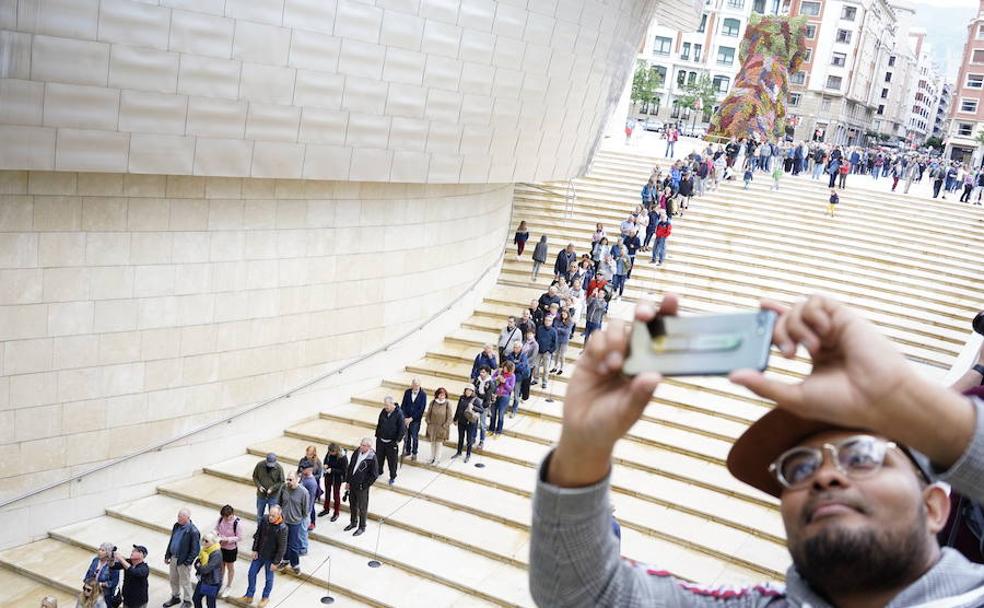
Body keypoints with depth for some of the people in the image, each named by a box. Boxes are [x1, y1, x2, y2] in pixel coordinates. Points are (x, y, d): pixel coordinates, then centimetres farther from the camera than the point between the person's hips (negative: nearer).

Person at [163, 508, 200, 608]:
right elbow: (171, 541, 12)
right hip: (173, 558, 7)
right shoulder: (176, 526, 0)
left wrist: (188, 562, -19)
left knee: (185, 582, 9)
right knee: (173, 579, 22)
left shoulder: (193, 531, -23)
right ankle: (175, 597, 43)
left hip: (183, 561, -7)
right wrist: (167, 555, 12)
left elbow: (195, 549, -20)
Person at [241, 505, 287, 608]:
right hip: (259, 554, 5)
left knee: (268, 578, 14)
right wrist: (255, 550, -1)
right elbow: (257, 535, 0)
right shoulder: (264, 520, -14)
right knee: (251, 574, 16)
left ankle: (265, 598, 39)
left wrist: (275, 562, -15)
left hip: (271, 557, -5)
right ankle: (249, 596, 36)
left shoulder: (282, 528, -28)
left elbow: (282, 547, -20)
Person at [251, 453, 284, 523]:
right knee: (259, 515, 17)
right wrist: (259, 486, -14)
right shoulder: (259, 465, -12)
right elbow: (255, 477, 2)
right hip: (261, 495, 2)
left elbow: (281, 482, -6)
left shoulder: (279, 468, -15)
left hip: (273, 496, -2)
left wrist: (272, 488, -19)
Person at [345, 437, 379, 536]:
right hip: (352, 485, 6)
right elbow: (350, 467, 8)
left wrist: (364, 486, -13)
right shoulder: (357, 453, -3)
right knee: (352, 505, 22)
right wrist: (348, 481, 7)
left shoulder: (372, 458, -21)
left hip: (362, 487, -6)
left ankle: (362, 527, 27)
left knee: (362, 508, 11)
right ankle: (353, 522, 43)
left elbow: (374, 475, -16)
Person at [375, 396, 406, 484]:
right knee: (378, 458, 17)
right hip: (380, 441, 5)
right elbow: (379, 424, 12)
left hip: (391, 443, -5)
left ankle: (393, 477, 25)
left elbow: (403, 429, -16)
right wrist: (377, 435, 10)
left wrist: (397, 440, -15)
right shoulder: (383, 411, -2)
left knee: (392, 461, 7)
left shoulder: (399, 414, -18)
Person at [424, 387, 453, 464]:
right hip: (432, 427, 3)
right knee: (432, 442, 14)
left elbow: (450, 417, -9)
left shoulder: (447, 404, -14)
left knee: (438, 443, 9)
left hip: (442, 428, -3)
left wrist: (444, 426, -11)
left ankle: (437, 459, 25)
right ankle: (432, 457, 30)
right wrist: (429, 422, -2)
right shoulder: (432, 402, -6)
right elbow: (428, 414, 5)